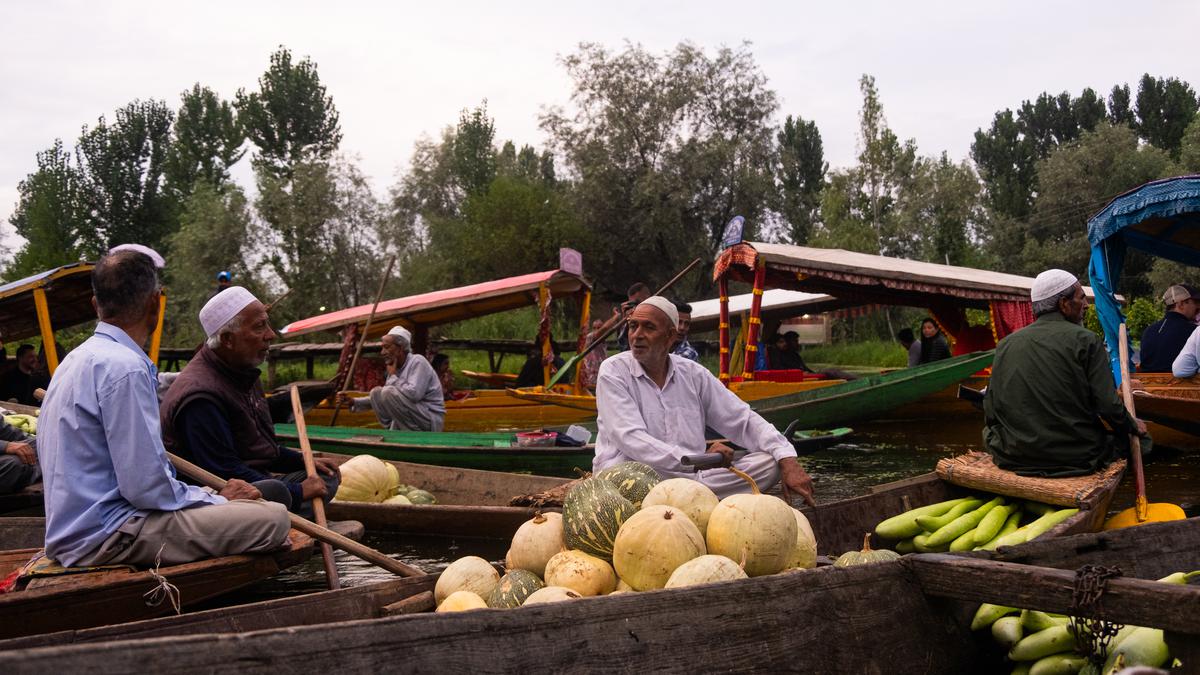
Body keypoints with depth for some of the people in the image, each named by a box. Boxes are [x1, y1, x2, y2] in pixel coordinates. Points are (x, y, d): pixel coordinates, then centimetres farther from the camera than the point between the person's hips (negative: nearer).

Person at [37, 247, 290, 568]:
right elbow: (146, 486, -20)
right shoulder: (123, 367, -17)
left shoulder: (77, 359, 16)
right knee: (273, 517, -19)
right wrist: (219, 500, -5)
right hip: (105, 537, -11)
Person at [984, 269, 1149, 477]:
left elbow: (990, 413, 3)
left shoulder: (1005, 344, 3)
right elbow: (1108, 405, -10)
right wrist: (1133, 426, 11)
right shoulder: (1086, 340, -6)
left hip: (1014, 458, 3)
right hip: (1076, 458, -3)